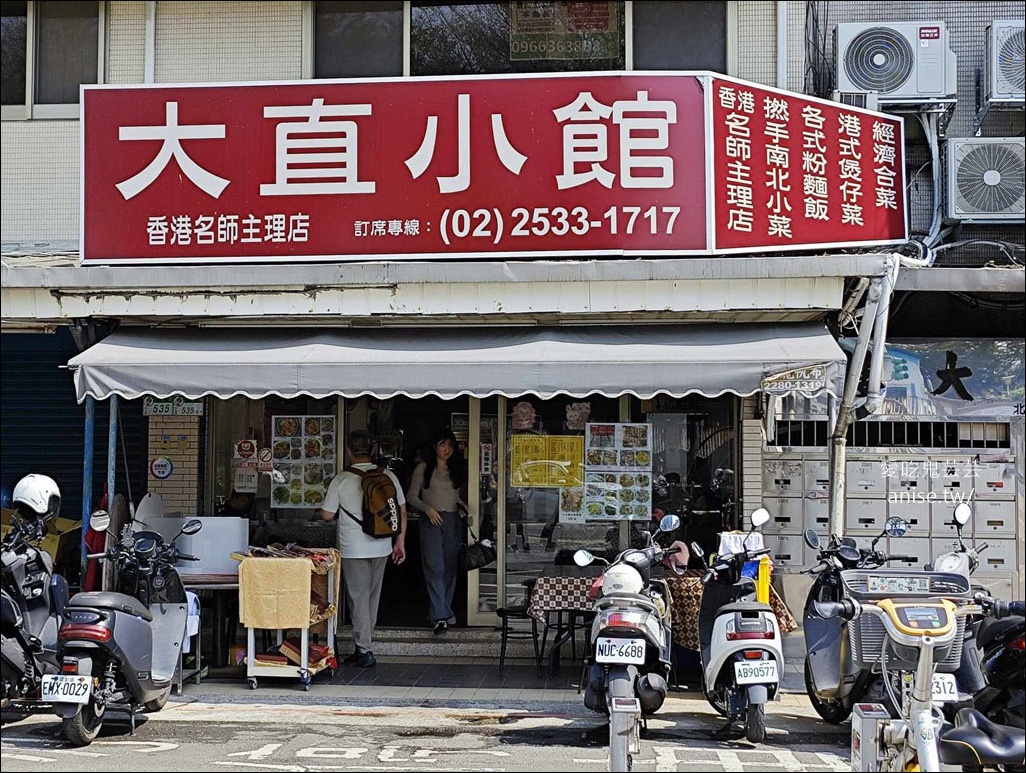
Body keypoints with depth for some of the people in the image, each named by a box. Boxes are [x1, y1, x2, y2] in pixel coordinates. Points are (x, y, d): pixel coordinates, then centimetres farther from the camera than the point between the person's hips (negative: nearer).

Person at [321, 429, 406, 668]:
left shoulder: (341, 480, -11)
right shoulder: (388, 476, -2)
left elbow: (327, 514, -5)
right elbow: (401, 512, 2)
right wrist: (400, 542, 11)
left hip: (353, 549, -4)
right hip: (381, 547, 4)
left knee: (358, 598, 3)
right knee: (372, 597, 16)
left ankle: (364, 651, 2)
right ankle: (364, 644, 25)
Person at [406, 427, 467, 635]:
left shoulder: (457, 470, 13)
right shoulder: (424, 468, 3)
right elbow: (411, 496, 2)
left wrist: (465, 508, 1)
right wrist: (427, 508, -12)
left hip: (453, 521, 4)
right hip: (432, 521, -4)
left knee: (450, 568, 5)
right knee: (434, 567, -11)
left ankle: (443, 611, 16)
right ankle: (440, 616, -15)